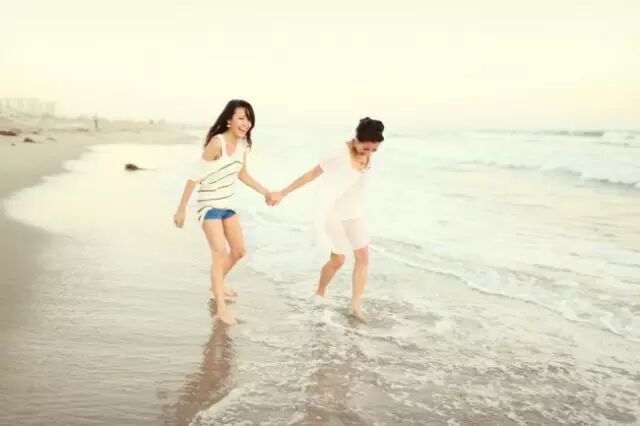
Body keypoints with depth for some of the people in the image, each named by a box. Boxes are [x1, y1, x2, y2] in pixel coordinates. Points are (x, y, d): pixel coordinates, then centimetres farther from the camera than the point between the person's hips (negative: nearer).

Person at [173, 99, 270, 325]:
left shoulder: (242, 144, -1)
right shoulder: (217, 143, -25)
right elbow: (195, 176, -22)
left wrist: (266, 192, 6)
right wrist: (181, 209, -20)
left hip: (227, 204, 8)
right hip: (209, 204, -8)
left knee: (239, 251, 16)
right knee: (220, 252, -17)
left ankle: (216, 284, 40)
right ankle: (221, 308, -13)